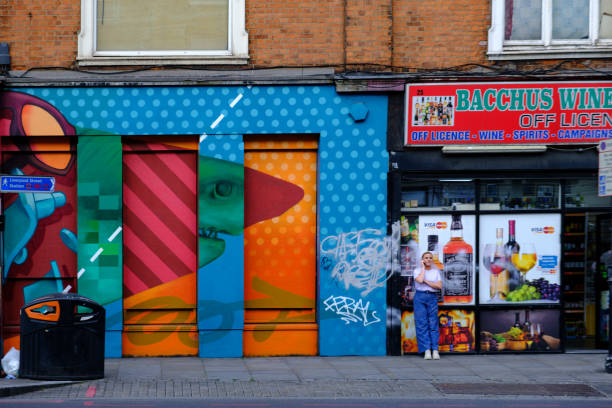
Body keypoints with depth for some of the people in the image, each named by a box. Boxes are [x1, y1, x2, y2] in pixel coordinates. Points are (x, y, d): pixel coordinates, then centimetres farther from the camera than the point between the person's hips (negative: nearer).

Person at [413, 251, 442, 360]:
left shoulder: (436, 271, 11)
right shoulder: (417, 270, 6)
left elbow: (439, 286, -1)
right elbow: (420, 280, -15)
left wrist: (426, 281, -7)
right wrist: (423, 267, -4)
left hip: (432, 298, 1)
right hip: (420, 297, -1)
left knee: (433, 324, -4)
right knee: (421, 323, -7)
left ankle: (435, 350, -6)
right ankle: (427, 350, -8)